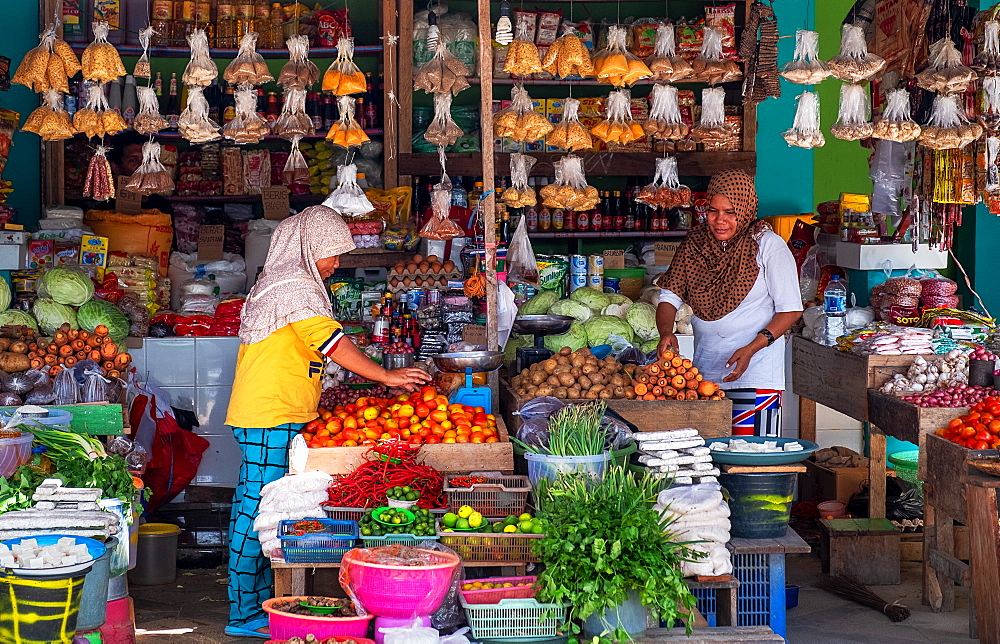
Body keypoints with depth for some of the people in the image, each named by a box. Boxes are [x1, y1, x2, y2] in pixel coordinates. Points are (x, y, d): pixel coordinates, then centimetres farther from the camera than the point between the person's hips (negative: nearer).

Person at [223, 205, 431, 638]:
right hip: (272, 421, -11)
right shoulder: (295, 287, -12)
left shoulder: (277, 282, 21)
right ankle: (245, 615, -5)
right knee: (257, 511, -8)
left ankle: (261, 603, 15)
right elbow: (333, 342, -19)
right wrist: (388, 377, -16)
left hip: (262, 417, 11)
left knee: (256, 510, 11)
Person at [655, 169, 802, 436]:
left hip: (756, 375, -4)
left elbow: (790, 309, -5)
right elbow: (670, 297, 8)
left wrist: (751, 348, -17)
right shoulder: (695, 245, 7)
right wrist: (666, 333, -14)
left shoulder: (768, 246, -5)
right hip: (703, 374, 4)